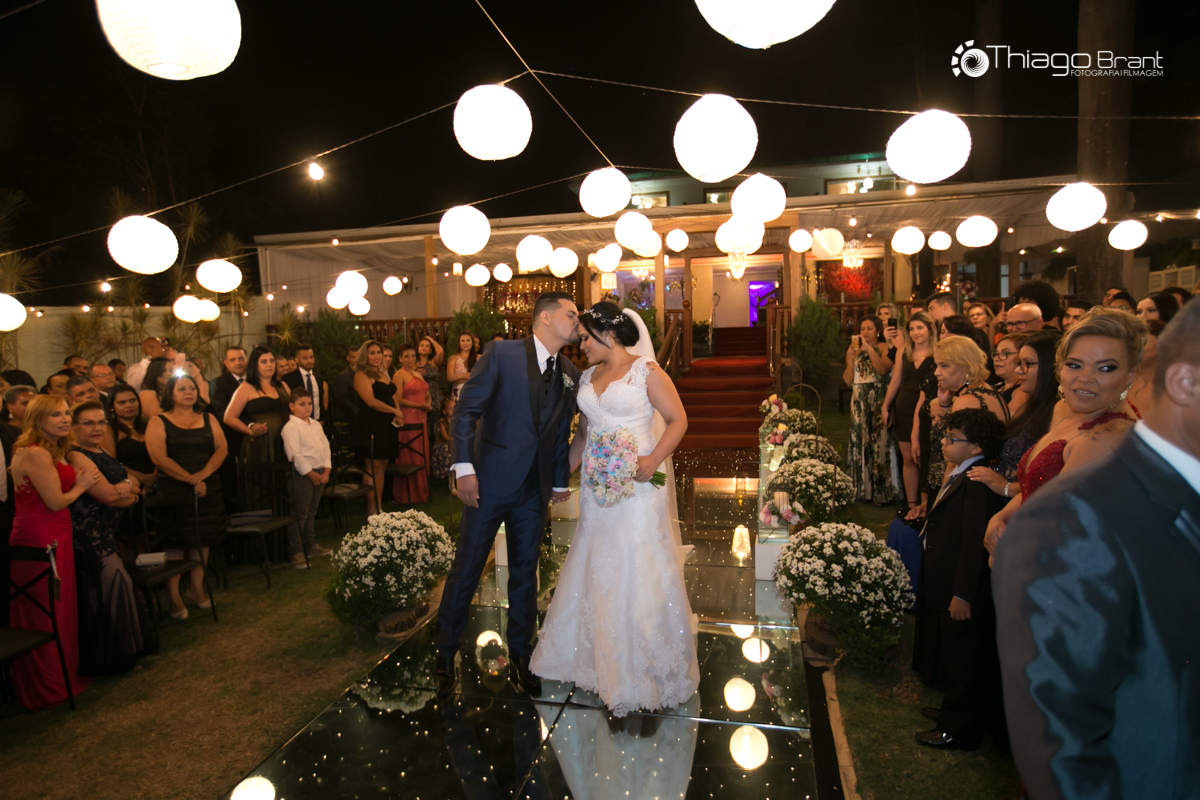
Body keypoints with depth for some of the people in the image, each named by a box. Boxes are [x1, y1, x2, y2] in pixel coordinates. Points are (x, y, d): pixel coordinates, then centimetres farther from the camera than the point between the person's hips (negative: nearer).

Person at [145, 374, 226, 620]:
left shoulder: (208, 419, 11)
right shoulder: (158, 422, -1)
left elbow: (222, 448, 2)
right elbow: (159, 458, -11)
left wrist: (204, 474, -13)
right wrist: (190, 480, -14)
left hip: (207, 488, 4)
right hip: (173, 491, -4)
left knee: (202, 538, 8)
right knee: (175, 540, -1)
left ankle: (196, 588, 21)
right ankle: (174, 596, 8)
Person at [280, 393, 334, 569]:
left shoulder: (316, 425, 13)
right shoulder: (291, 427, -12)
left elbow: (325, 446, 12)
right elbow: (294, 454, -18)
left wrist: (326, 470, 1)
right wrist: (311, 474, -16)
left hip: (319, 472, 8)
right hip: (302, 475, -8)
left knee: (312, 511, 17)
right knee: (300, 514, -3)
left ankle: (310, 545, 28)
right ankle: (296, 552, 4)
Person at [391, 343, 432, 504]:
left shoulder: (418, 375, 18)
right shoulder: (399, 375, -5)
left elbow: (427, 395, 23)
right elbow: (398, 400, -13)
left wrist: (428, 404, 1)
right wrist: (420, 405, -16)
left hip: (421, 420, 7)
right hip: (407, 420, -7)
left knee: (422, 456, 9)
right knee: (408, 457, -2)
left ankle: (421, 491, 17)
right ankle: (406, 495, 5)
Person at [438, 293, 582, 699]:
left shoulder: (570, 374, 8)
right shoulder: (503, 354, -7)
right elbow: (466, 409, -10)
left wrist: (560, 480, 17)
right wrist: (464, 466, -16)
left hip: (534, 490, 5)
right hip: (490, 482, -4)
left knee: (525, 574, 14)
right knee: (466, 569, 7)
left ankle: (519, 657, 31)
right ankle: (445, 654, 27)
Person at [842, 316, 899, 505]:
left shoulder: (884, 347, 0)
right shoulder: (855, 349, 12)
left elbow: (883, 370, -17)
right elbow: (848, 380, 5)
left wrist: (869, 349, -18)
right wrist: (851, 359, -9)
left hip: (879, 402, -4)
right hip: (859, 402, 4)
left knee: (879, 444, -5)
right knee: (860, 443, 4)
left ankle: (882, 491, 3)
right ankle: (862, 489, 13)